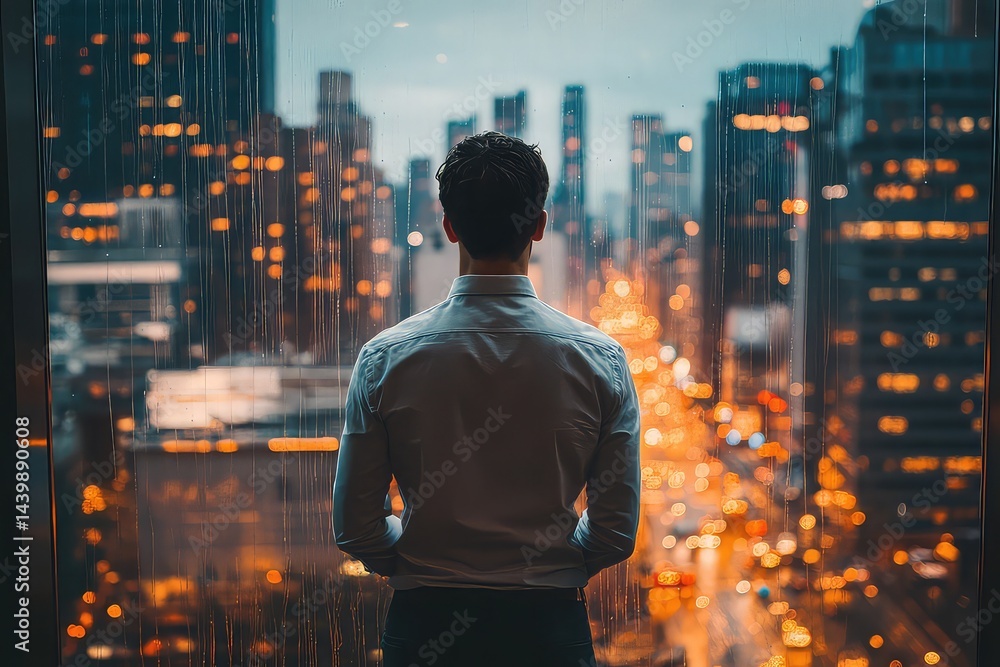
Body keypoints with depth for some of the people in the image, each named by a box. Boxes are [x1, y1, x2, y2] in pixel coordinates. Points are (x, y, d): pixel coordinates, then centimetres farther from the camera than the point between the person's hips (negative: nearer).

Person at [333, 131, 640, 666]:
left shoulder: (385, 357, -9)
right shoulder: (600, 358, -9)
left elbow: (355, 528, -5)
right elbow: (616, 532, -5)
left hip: (425, 621, 0)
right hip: (550, 623, 0)